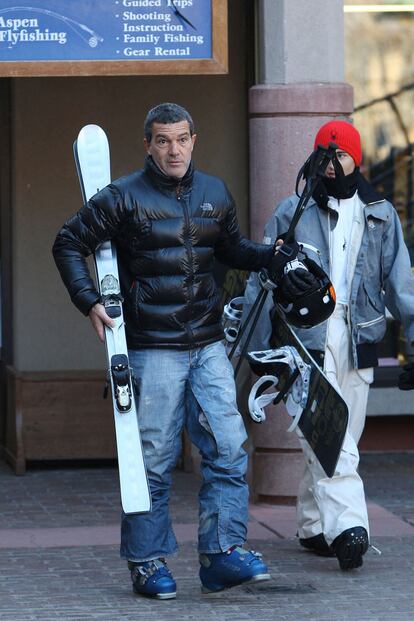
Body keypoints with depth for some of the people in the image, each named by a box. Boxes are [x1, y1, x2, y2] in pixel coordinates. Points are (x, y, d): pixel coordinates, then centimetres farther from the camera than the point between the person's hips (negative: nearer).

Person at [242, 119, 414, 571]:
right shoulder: (292, 213, 3)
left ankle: (313, 525, 23)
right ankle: (347, 528, -25)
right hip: (307, 343, -3)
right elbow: (261, 282, 6)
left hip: (357, 346, 3)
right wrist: (258, 349, 2)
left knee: (336, 443, 9)